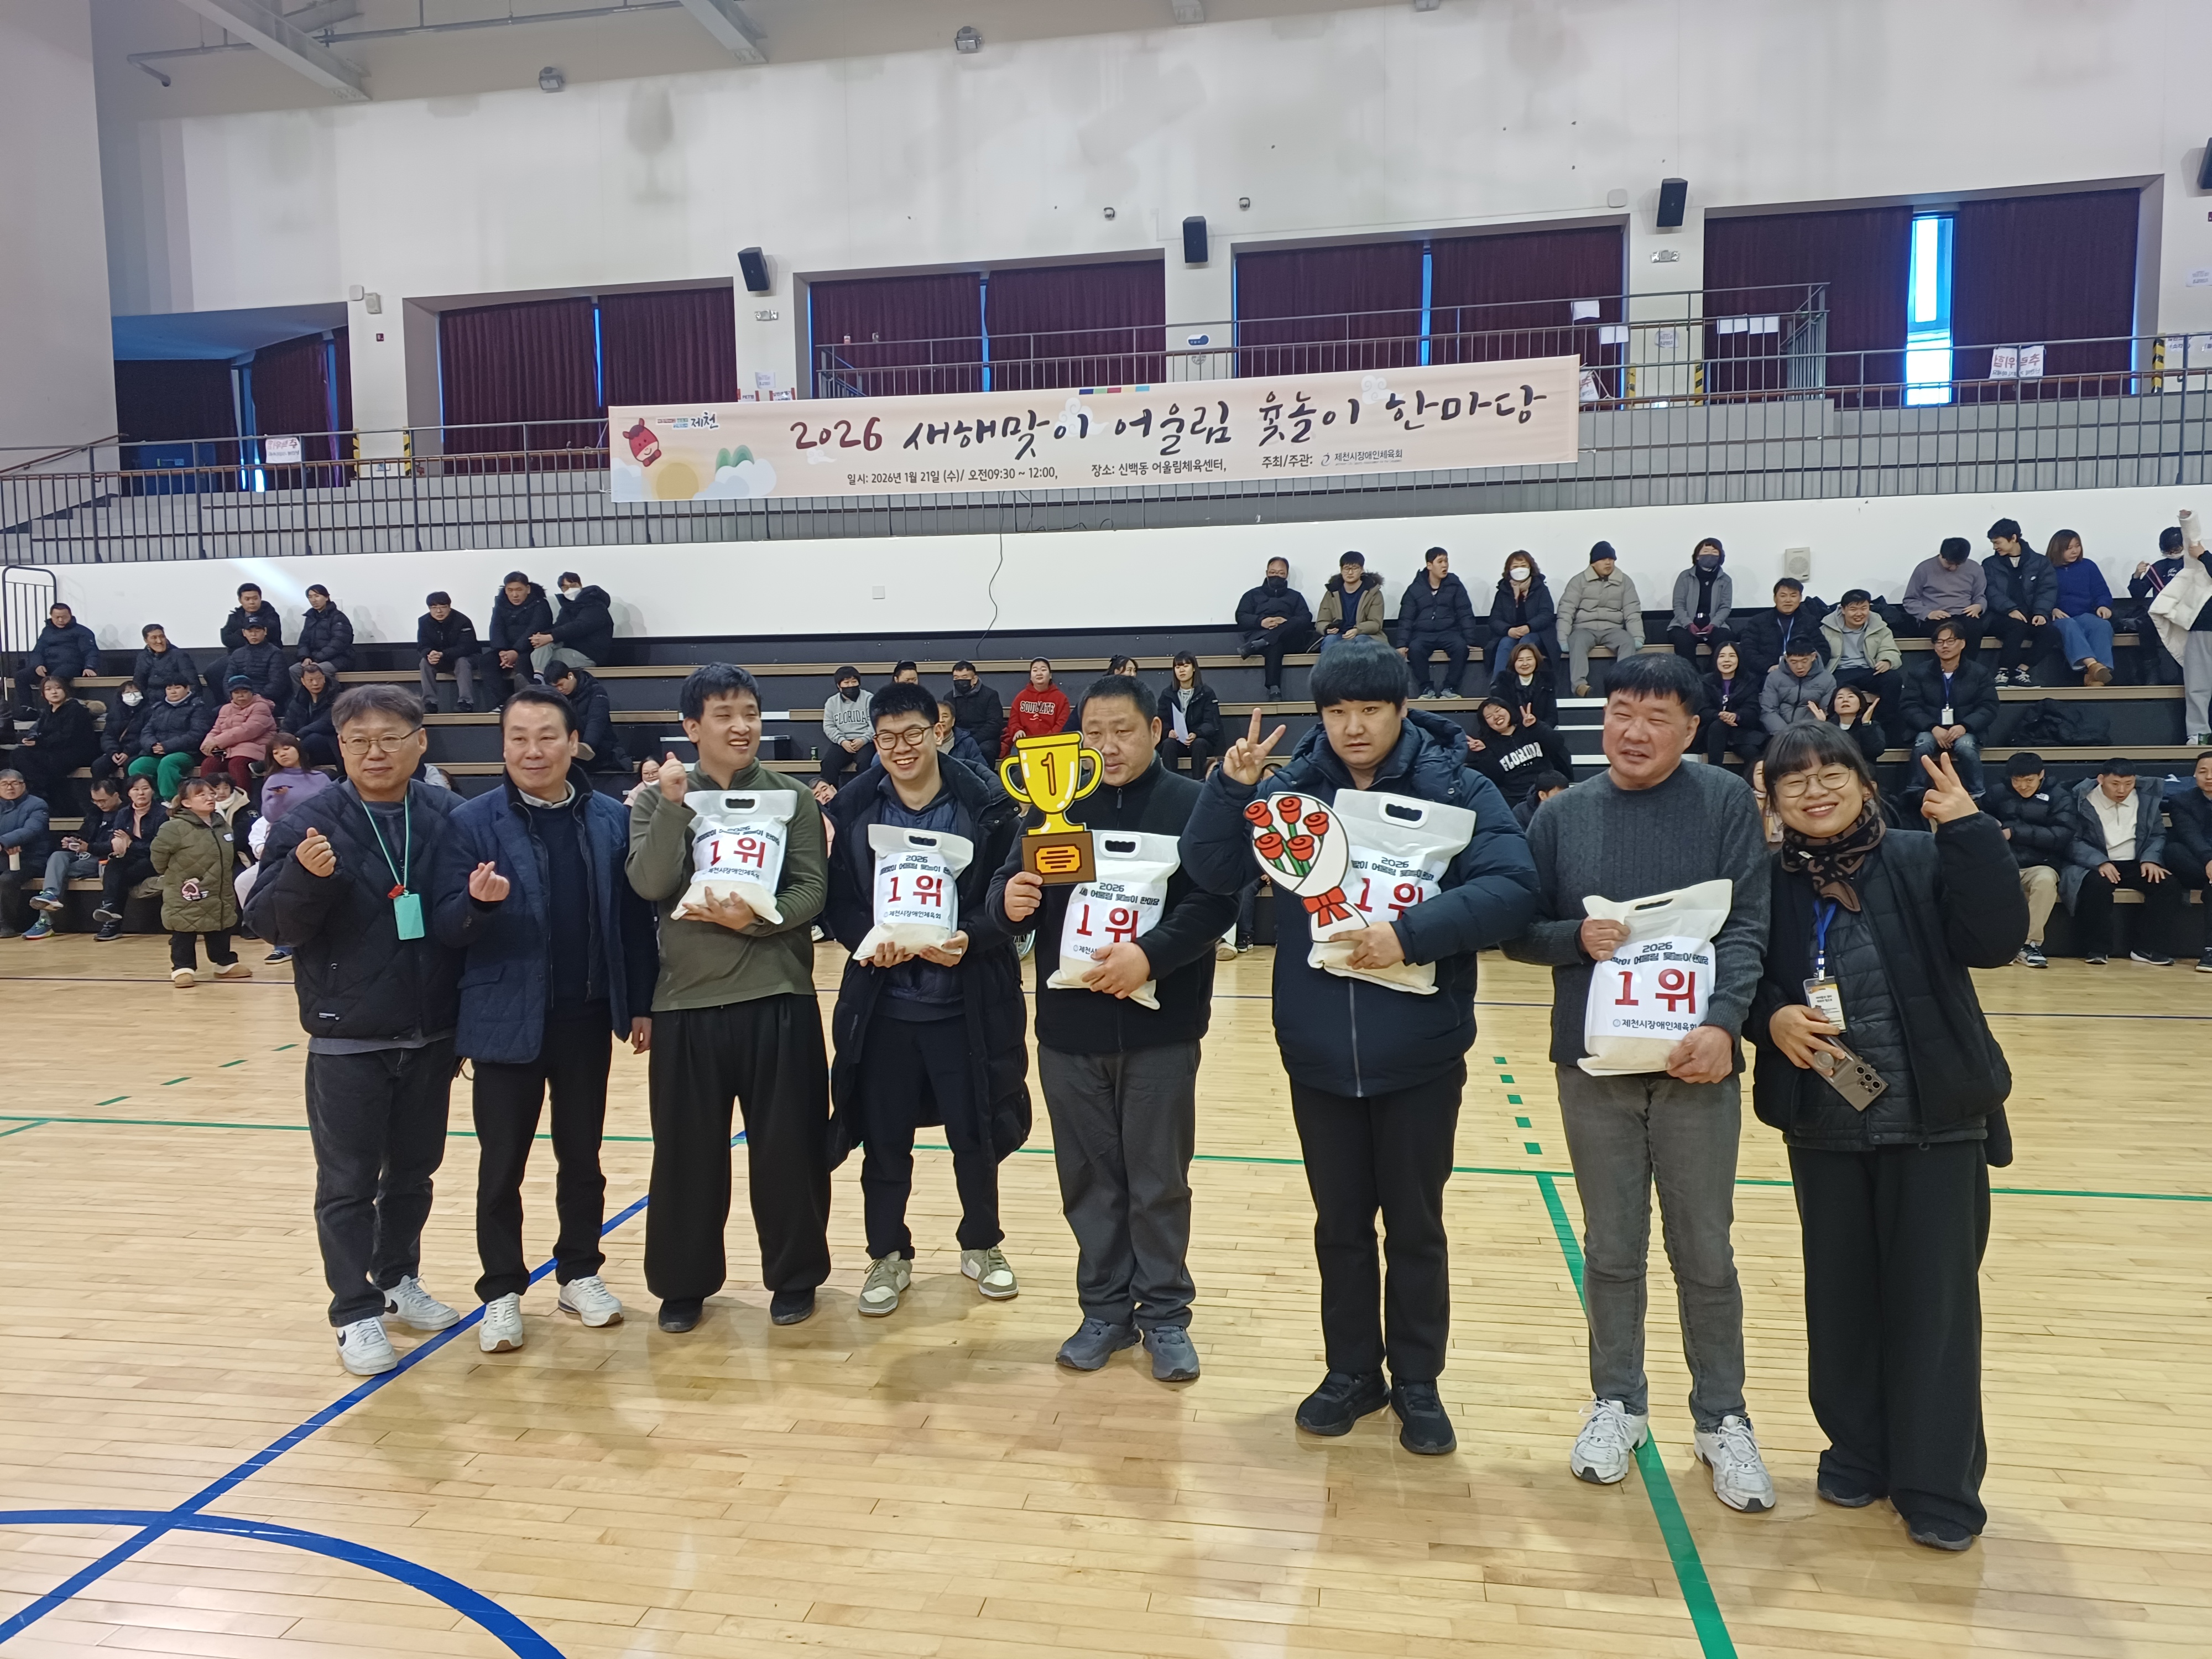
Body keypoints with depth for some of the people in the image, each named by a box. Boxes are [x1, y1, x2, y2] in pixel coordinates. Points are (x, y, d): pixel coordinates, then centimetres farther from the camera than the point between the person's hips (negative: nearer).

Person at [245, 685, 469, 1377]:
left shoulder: (450, 819, -2)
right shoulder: (309, 825, -7)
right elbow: (268, 923, -11)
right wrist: (305, 876, -27)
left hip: (431, 1035, 3)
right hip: (347, 1040, -2)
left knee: (414, 1170, 17)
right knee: (348, 1183, 6)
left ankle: (399, 1280, 35)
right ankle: (357, 1313, 17)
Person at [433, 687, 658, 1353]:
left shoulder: (612, 820, -1)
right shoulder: (472, 823, -6)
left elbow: (635, 918, 2)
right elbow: (446, 928, -8)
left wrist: (643, 1004, 2)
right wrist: (479, 903, -29)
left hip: (586, 1018, 2)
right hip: (507, 1020, -1)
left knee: (582, 1155, 15)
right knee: (501, 1164, 9)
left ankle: (580, 1274, 31)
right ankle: (501, 1293, 24)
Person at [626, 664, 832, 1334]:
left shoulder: (792, 798, 2)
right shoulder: (658, 798, 4)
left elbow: (813, 891, -5)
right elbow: (650, 885, -10)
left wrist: (756, 919, -21)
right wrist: (674, 803, -17)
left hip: (779, 998, 0)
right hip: (687, 1001, 1)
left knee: (788, 1146, 6)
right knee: (687, 1150, 9)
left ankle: (794, 1275, 25)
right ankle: (683, 1282, 26)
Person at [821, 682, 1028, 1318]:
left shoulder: (987, 804, -6)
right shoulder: (853, 810, 1)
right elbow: (836, 901, 1)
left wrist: (970, 938, -23)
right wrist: (867, 940, -18)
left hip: (966, 1004, -1)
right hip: (881, 1004, 2)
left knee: (975, 1134, 11)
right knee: (884, 1140, 11)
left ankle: (981, 1246, 34)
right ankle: (888, 1255, 31)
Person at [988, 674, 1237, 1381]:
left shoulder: (1193, 804, -4)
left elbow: (1217, 900, -13)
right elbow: (1009, 886, 5)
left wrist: (1151, 953, -26)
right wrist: (1009, 900, -19)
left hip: (1160, 1029, -3)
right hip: (1069, 1028, 3)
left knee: (1159, 1181, 7)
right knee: (1089, 1178, 12)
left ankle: (1166, 1315, 23)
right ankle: (1105, 1310, 27)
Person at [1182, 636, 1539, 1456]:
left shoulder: (1456, 788, -9)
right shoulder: (1289, 787, -1)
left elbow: (1511, 889, -18)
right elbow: (1214, 873, -6)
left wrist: (1413, 932, -29)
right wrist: (1231, 787, -22)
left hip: (1419, 1056, -2)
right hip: (1319, 1056, 2)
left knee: (1415, 1226, 13)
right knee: (1340, 1224, 16)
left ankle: (1417, 1382, 31)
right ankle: (1351, 1372, 34)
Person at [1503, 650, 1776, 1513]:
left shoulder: (1726, 801, -2)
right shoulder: (1562, 815, 4)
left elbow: (1748, 924, -8)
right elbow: (1517, 930, 6)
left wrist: (1723, 1024, -21)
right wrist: (1576, 937, -14)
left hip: (1696, 1060, -1)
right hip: (1593, 1061, 2)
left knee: (1705, 1254, 9)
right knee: (1611, 1249, 12)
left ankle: (1722, 1418, 27)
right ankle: (1618, 1403, 30)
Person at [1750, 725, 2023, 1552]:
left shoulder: (1922, 863, -6)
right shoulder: (1767, 883, -1)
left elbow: (1996, 939, -18)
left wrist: (1969, 830, -23)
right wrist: (1771, 1017, -16)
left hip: (1936, 1119, -2)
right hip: (1822, 1124, 2)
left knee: (1934, 1297, 4)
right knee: (1841, 1292, 12)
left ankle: (1939, 1485, 17)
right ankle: (1857, 1450, 30)